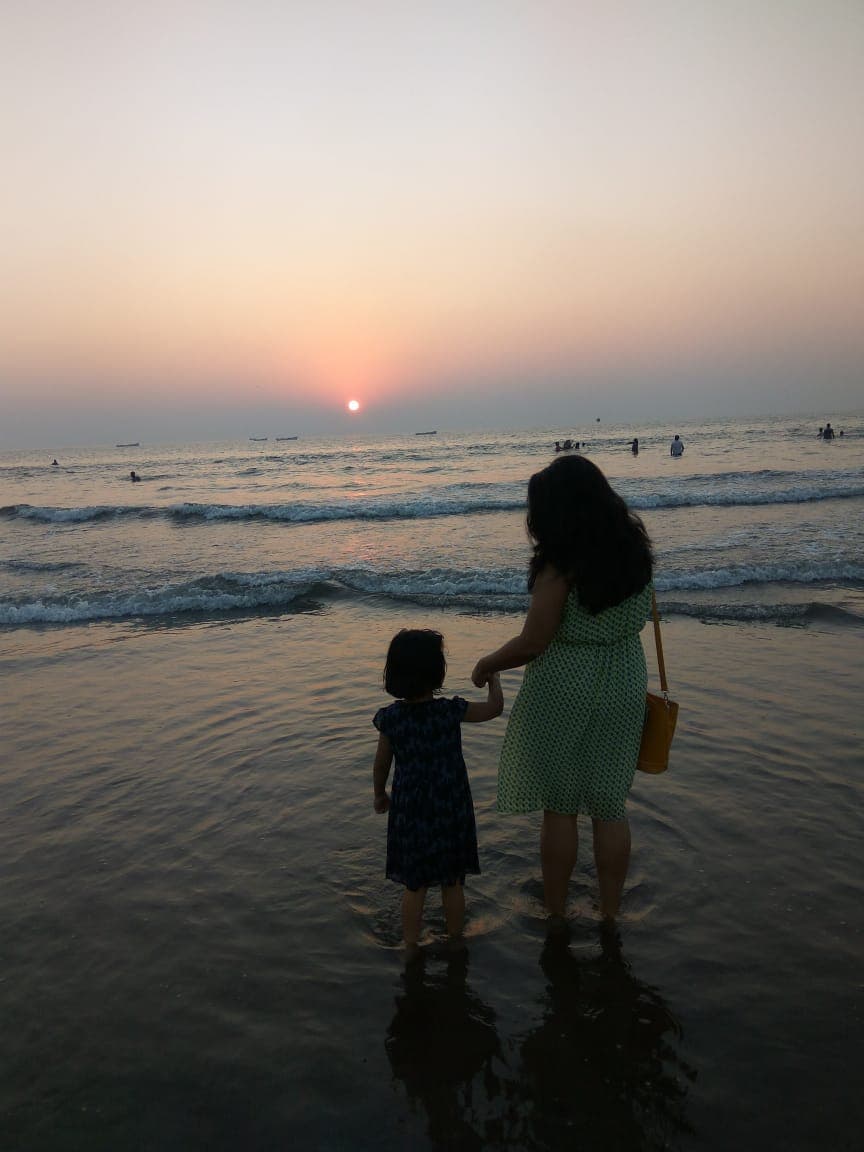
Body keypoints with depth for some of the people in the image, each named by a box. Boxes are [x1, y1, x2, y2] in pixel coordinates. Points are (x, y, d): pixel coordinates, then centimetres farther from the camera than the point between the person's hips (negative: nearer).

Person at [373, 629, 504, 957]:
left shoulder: (390, 718, -12)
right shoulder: (451, 711, -17)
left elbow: (381, 764, 0)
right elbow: (495, 707, -4)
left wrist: (379, 794, 17)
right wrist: (492, 678, 13)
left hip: (408, 812, 1)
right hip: (451, 811, -1)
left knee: (413, 885, 16)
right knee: (452, 883, 18)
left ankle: (411, 945, 26)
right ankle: (455, 940, 33)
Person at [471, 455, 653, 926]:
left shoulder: (561, 564, -20)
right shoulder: (634, 547, -1)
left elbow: (532, 643, -15)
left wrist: (487, 664, -1)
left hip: (563, 691, -6)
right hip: (623, 685, 6)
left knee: (558, 808, 11)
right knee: (609, 806, 16)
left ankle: (555, 917, 26)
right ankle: (609, 915, 30)